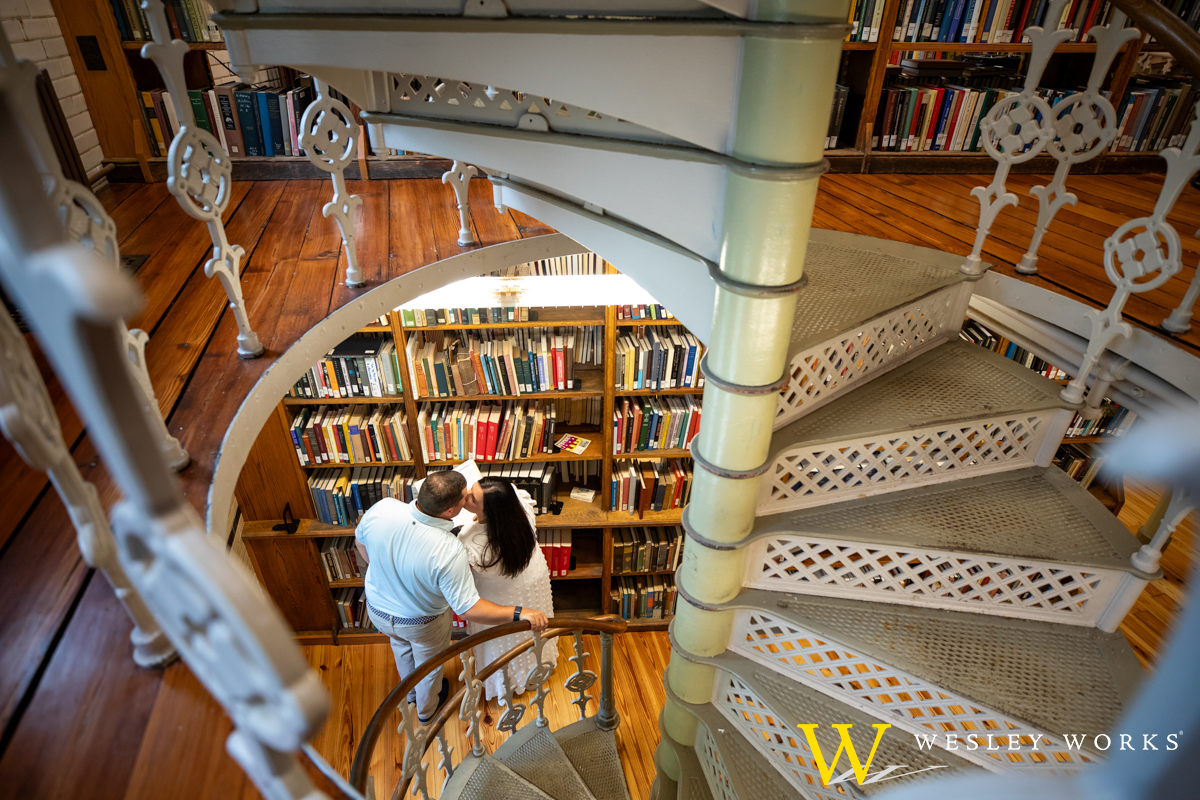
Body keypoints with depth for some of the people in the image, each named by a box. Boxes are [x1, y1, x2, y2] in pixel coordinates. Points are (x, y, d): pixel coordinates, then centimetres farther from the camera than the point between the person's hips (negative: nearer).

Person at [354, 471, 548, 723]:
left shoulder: (382, 508, -29)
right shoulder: (449, 552, -42)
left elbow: (360, 540, -7)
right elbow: (468, 609, -35)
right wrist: (519, 613, -31)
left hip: (377, 607, 4)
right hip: (421, 622, -4)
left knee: (401, 648, 37)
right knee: (429, 662, 30)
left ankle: (410, 694, 66)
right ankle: (427, 709, 60)